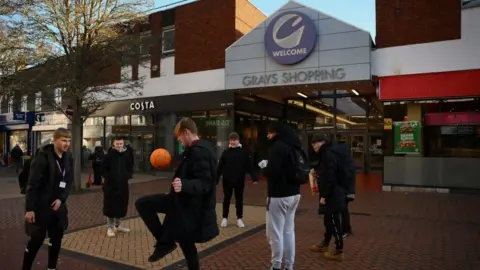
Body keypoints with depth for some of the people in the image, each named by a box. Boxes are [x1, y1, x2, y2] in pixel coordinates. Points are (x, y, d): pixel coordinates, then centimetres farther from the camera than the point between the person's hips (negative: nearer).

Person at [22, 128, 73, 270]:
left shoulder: (68, 158, 1)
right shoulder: (43, 157, -17)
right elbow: (32, 184, -17)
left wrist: (61, 199, -8)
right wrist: (29, 208, -18)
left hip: (58, 204, 6)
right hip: (40, 205, -6)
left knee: (57, 237, 11)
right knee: (37, 238, 1)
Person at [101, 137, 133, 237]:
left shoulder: (127, 155, 3)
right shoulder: (109, 155, -5)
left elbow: (130, 169, 10)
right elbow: (103, 169, -3)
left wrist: (127, 176, -7)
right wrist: (109, 177, -15)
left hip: (123, 185, 3)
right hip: (110, 185, -3)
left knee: (122, 206, 10)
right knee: (110, 206, 0)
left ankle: (118, 226, 27)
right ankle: (110, 227, 14)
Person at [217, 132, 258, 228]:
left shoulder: (243, 153, -2)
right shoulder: (225, 153, -1)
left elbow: (249, 166, -4)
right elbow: (220, 167, -1)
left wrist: (254, 178, -10)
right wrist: (216, 179, -5)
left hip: (239, 180, 0)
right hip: (227, 180, 0)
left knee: (239, 200, 10)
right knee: (226, 199, 11)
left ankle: (239, 218, 22)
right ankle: (225, 218, 24)